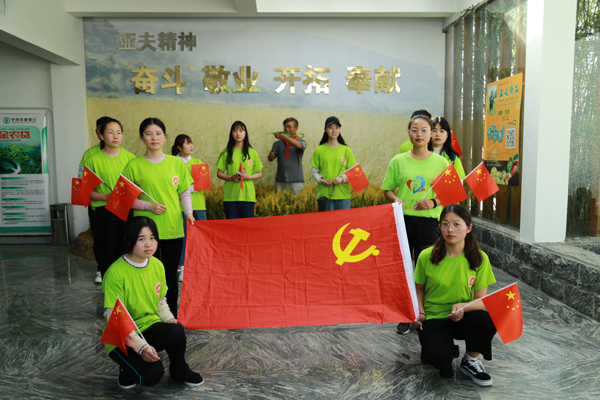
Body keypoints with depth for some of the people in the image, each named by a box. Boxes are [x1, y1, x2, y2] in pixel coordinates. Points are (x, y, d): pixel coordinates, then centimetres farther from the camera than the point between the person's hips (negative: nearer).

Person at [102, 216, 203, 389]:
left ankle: (180, 372, 3)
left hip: (150, 326, 5)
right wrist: (141, 346, -26)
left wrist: (171, 320, -7)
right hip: (122, 338, -5)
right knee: (152, 374, -26)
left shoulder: (157, 265, 0)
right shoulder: (115, 273, -21)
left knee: (176, 331, -28)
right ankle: (128, 371, 11)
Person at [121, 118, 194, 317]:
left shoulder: (176, 163, 5)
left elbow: (185, 192, 10)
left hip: (173, 228, 1)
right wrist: (149, 206, -12)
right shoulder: (134, 166, 0)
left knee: (170, 276, 9)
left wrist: (188, 212, -6)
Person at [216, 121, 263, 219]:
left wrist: (248, 177, -9)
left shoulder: (252, 153, 8)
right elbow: (219, 173, 9)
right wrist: (231, 178, -10)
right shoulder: (226, 153, 7)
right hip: (230, 196, 0)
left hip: (247, 195, 0)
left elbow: (259, 174, 10)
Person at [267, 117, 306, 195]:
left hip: (296, 180, -2)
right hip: (280, 181, 2)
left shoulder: (301, 142, 6)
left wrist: (283, 136, -28)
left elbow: (298, 145, -18)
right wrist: (271, 156, -19)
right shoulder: (278, 143, 12)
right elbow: (270, 159, 6)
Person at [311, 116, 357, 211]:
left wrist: (342, 178, -12)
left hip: (343, 194, 1)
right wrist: (321, 180, -11)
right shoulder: (319, 150, 4)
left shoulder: (346, 150, 6)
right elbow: (315, 172, 9)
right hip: (324, 193, -1)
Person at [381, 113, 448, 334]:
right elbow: (387, 189, 7)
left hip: (428, 221, -1)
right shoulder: (398, 161, 3)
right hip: (402, 219, 1)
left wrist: (433, 202, -14)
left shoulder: (441, 162, 2)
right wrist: (396, 200, -13)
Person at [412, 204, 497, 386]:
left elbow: (482, 300, -7)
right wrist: (420, 313, -11)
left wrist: (463, 307, -28)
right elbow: (419, 289, 6)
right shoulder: (426, 256, -9)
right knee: (439, 357, -29)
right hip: (433, 318, -2)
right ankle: (431, 344, 12)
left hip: (462, 318, 2)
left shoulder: (479, 259, -8)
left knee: (487, 320, -32)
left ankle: (470, 361, 0)